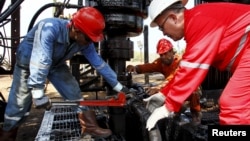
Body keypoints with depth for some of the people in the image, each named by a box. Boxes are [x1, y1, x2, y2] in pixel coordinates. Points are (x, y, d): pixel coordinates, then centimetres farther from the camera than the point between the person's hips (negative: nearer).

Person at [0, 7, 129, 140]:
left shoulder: (84, 42, -20)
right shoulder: (50, 28, -40)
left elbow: (98, 62, -14)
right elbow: (41, 60, -45)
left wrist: (117, 85, -12)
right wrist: (38, 91, -45)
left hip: (56, 64, 5)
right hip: (28, 61, -4)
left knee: (74, 93, -5)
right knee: (20, 102, 1)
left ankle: (90, 126, 5)